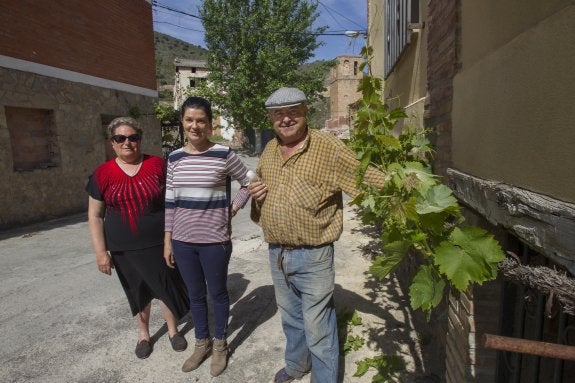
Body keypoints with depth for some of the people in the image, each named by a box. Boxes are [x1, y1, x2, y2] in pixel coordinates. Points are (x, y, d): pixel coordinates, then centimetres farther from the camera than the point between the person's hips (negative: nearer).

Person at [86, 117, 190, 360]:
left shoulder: (157, 165, -6)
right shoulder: (103, 173, -3)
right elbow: (95, 215, 0)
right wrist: (100, 251, -4)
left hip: (158, 243, -1)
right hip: (124, 249, 1)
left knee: (166, 286, 10)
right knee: (138, 291, 17)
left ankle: (173, 330, 34)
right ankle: (143, 333, 40)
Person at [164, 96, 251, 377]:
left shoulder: (224, 154, -9)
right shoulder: (174, 158, 3)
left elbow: (248, 183, 3)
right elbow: (170, 202, 7)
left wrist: (233, 209, -5)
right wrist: (167, 240, 7)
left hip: (215, 240, -3)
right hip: (183, 241, 4)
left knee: (218, 293, 13)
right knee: (195, 295, 18)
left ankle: (220, 343, 35)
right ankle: (202, 343, 38)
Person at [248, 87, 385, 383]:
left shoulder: (328, 148, -13)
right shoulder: (269, 150, 7)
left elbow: (368, 178, -16)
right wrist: (256, 194, -2)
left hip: (313, 257, -6)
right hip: (276, 253, 7)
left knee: (318, 330, 8)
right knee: (290, 318, 27)